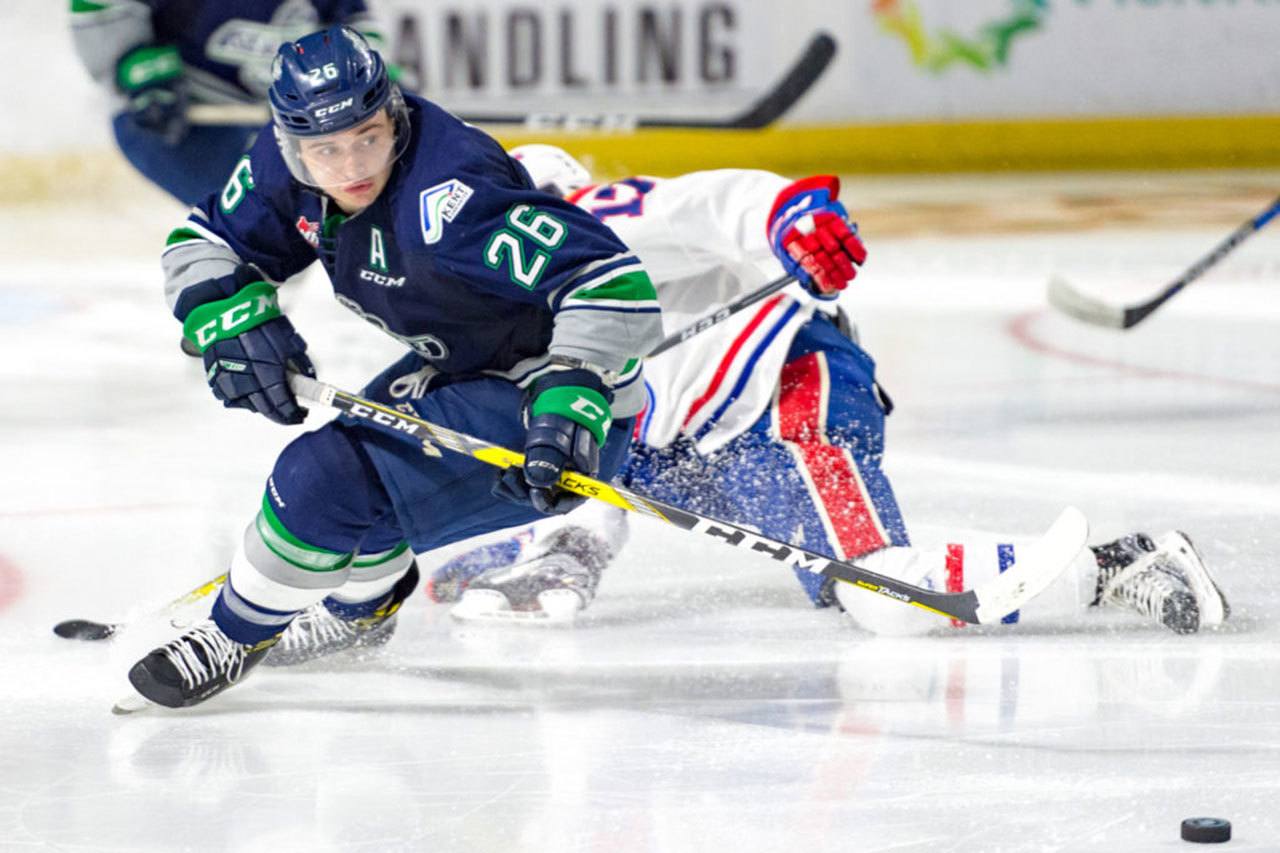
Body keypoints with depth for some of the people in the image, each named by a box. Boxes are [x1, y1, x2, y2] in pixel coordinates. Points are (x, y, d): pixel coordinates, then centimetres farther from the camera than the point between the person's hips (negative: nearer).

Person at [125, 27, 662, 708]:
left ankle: (235, 640, 8)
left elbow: (613, 282, -39)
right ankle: (364, 606, 55)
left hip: (545, 396, -9)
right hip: (462, 366, 9)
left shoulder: (447, 198, -35)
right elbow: (203, 243, 6)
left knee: (329, 479, -17)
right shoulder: (289, 166, -9)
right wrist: (232, 320, -15)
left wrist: (569, 404, -49)